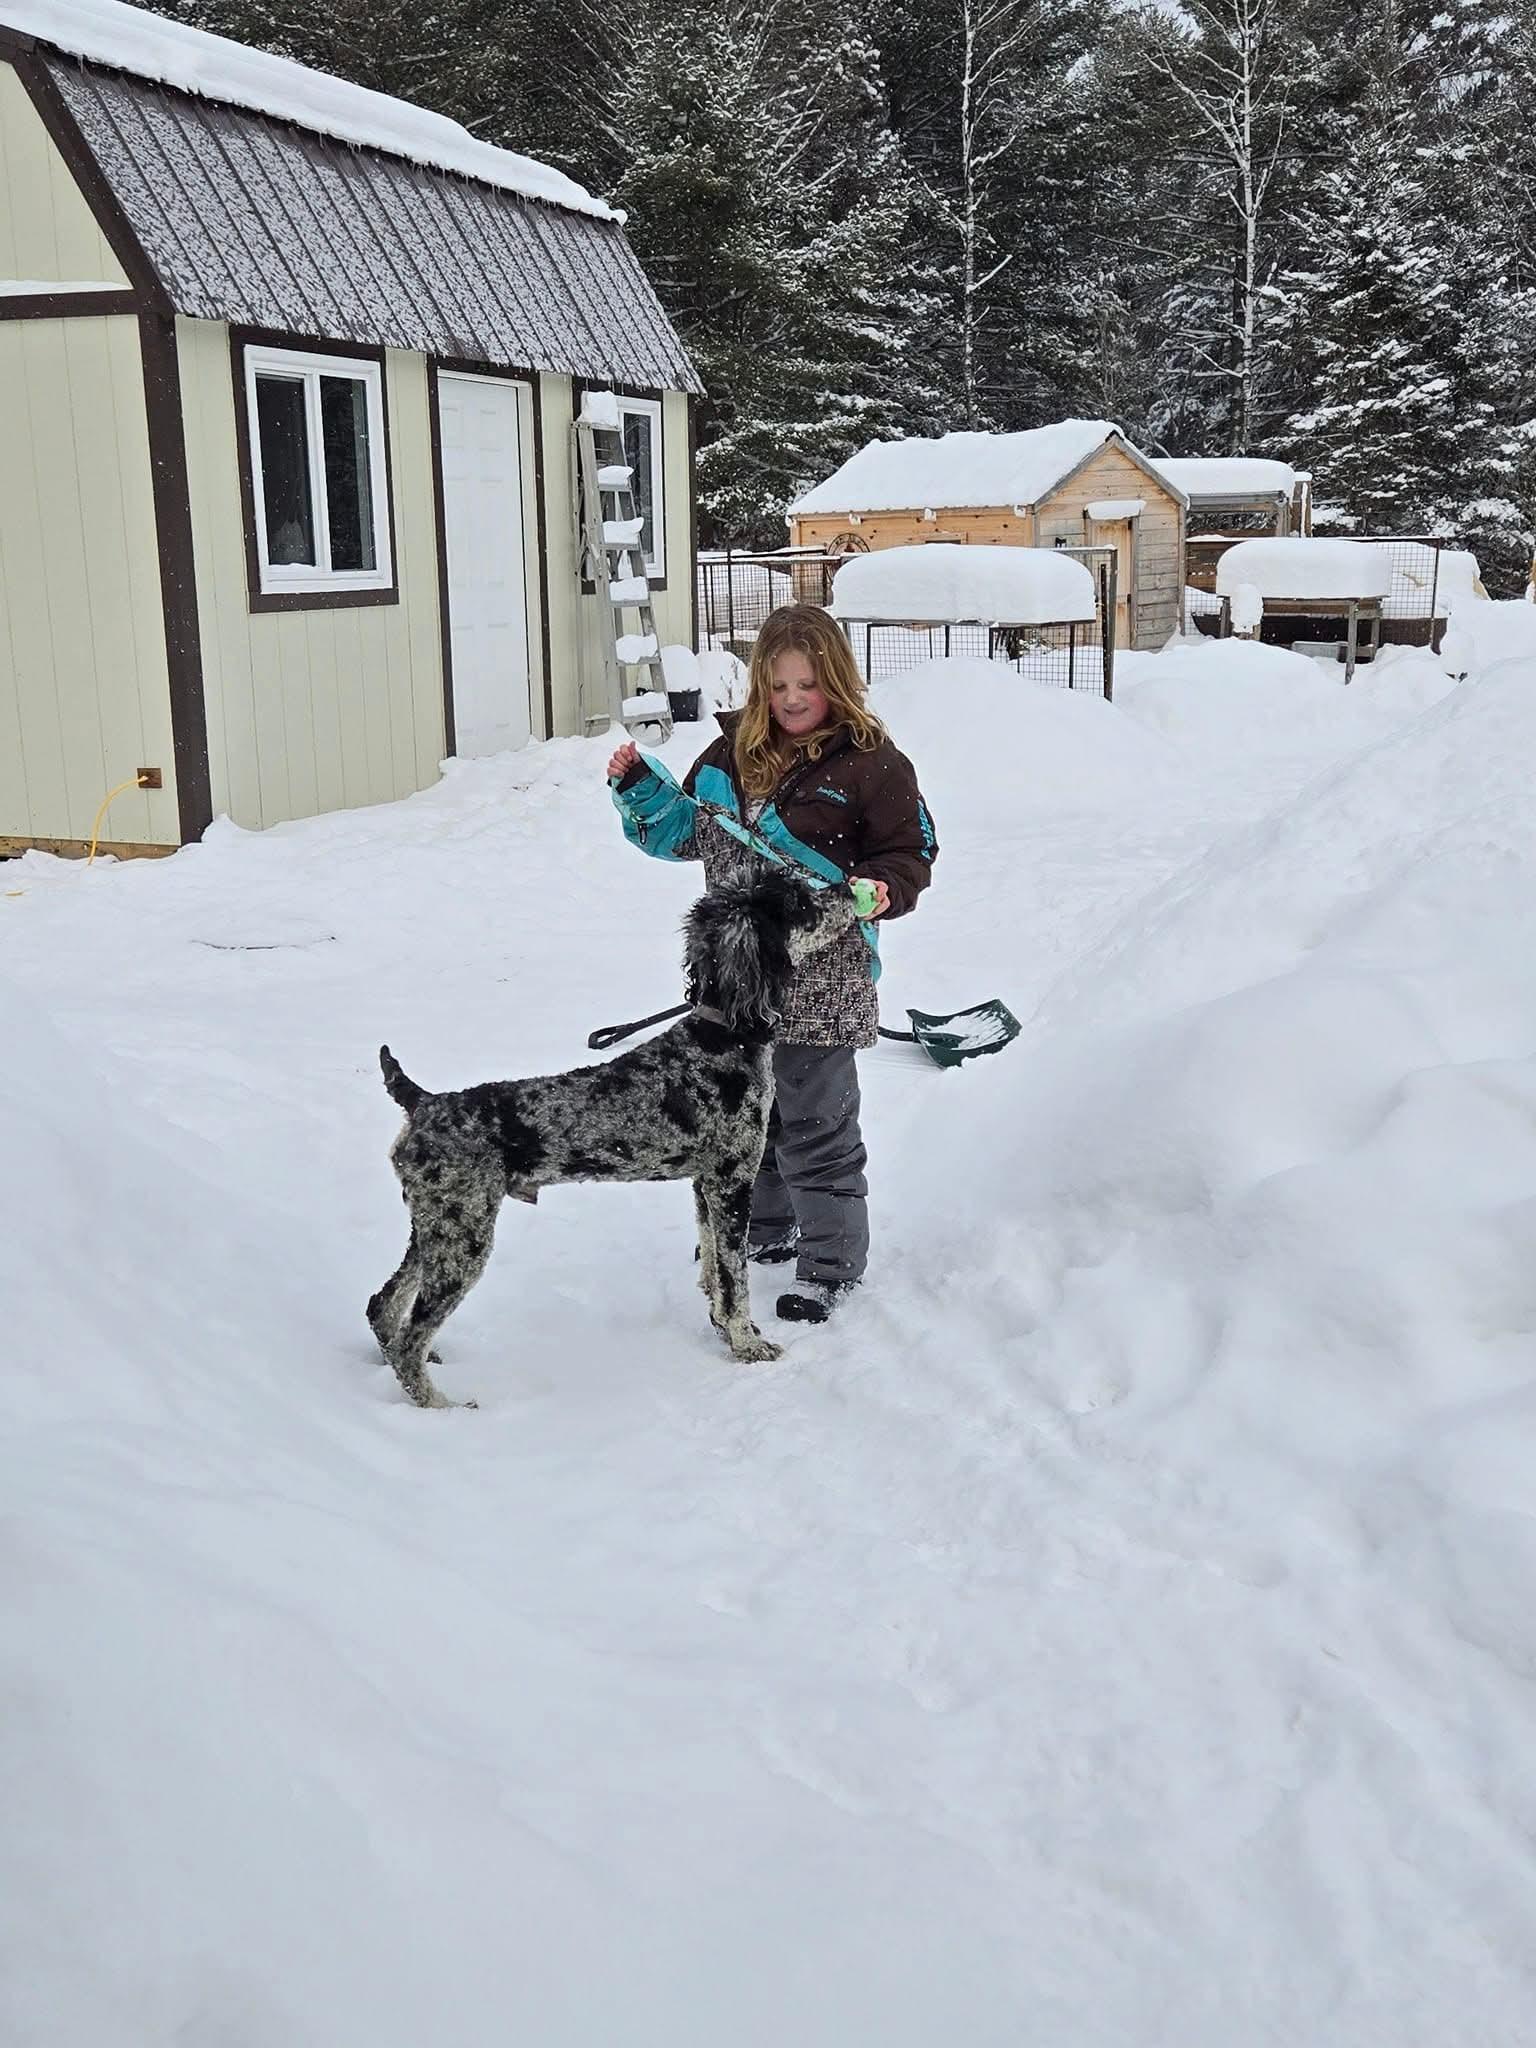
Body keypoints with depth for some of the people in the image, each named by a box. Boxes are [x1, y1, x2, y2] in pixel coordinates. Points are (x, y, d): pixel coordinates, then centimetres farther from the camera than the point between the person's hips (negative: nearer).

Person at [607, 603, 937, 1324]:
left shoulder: (870, 763, -9)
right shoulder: (732, 752, 8)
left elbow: (909, 853, -4)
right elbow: (681, 831, 18)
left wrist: (882, 889, -23)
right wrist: (638, 784, 4)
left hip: (819, 976, -6)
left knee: (815, 1125, 1)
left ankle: (830, 1262, 16)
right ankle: (764, 1228, 41)